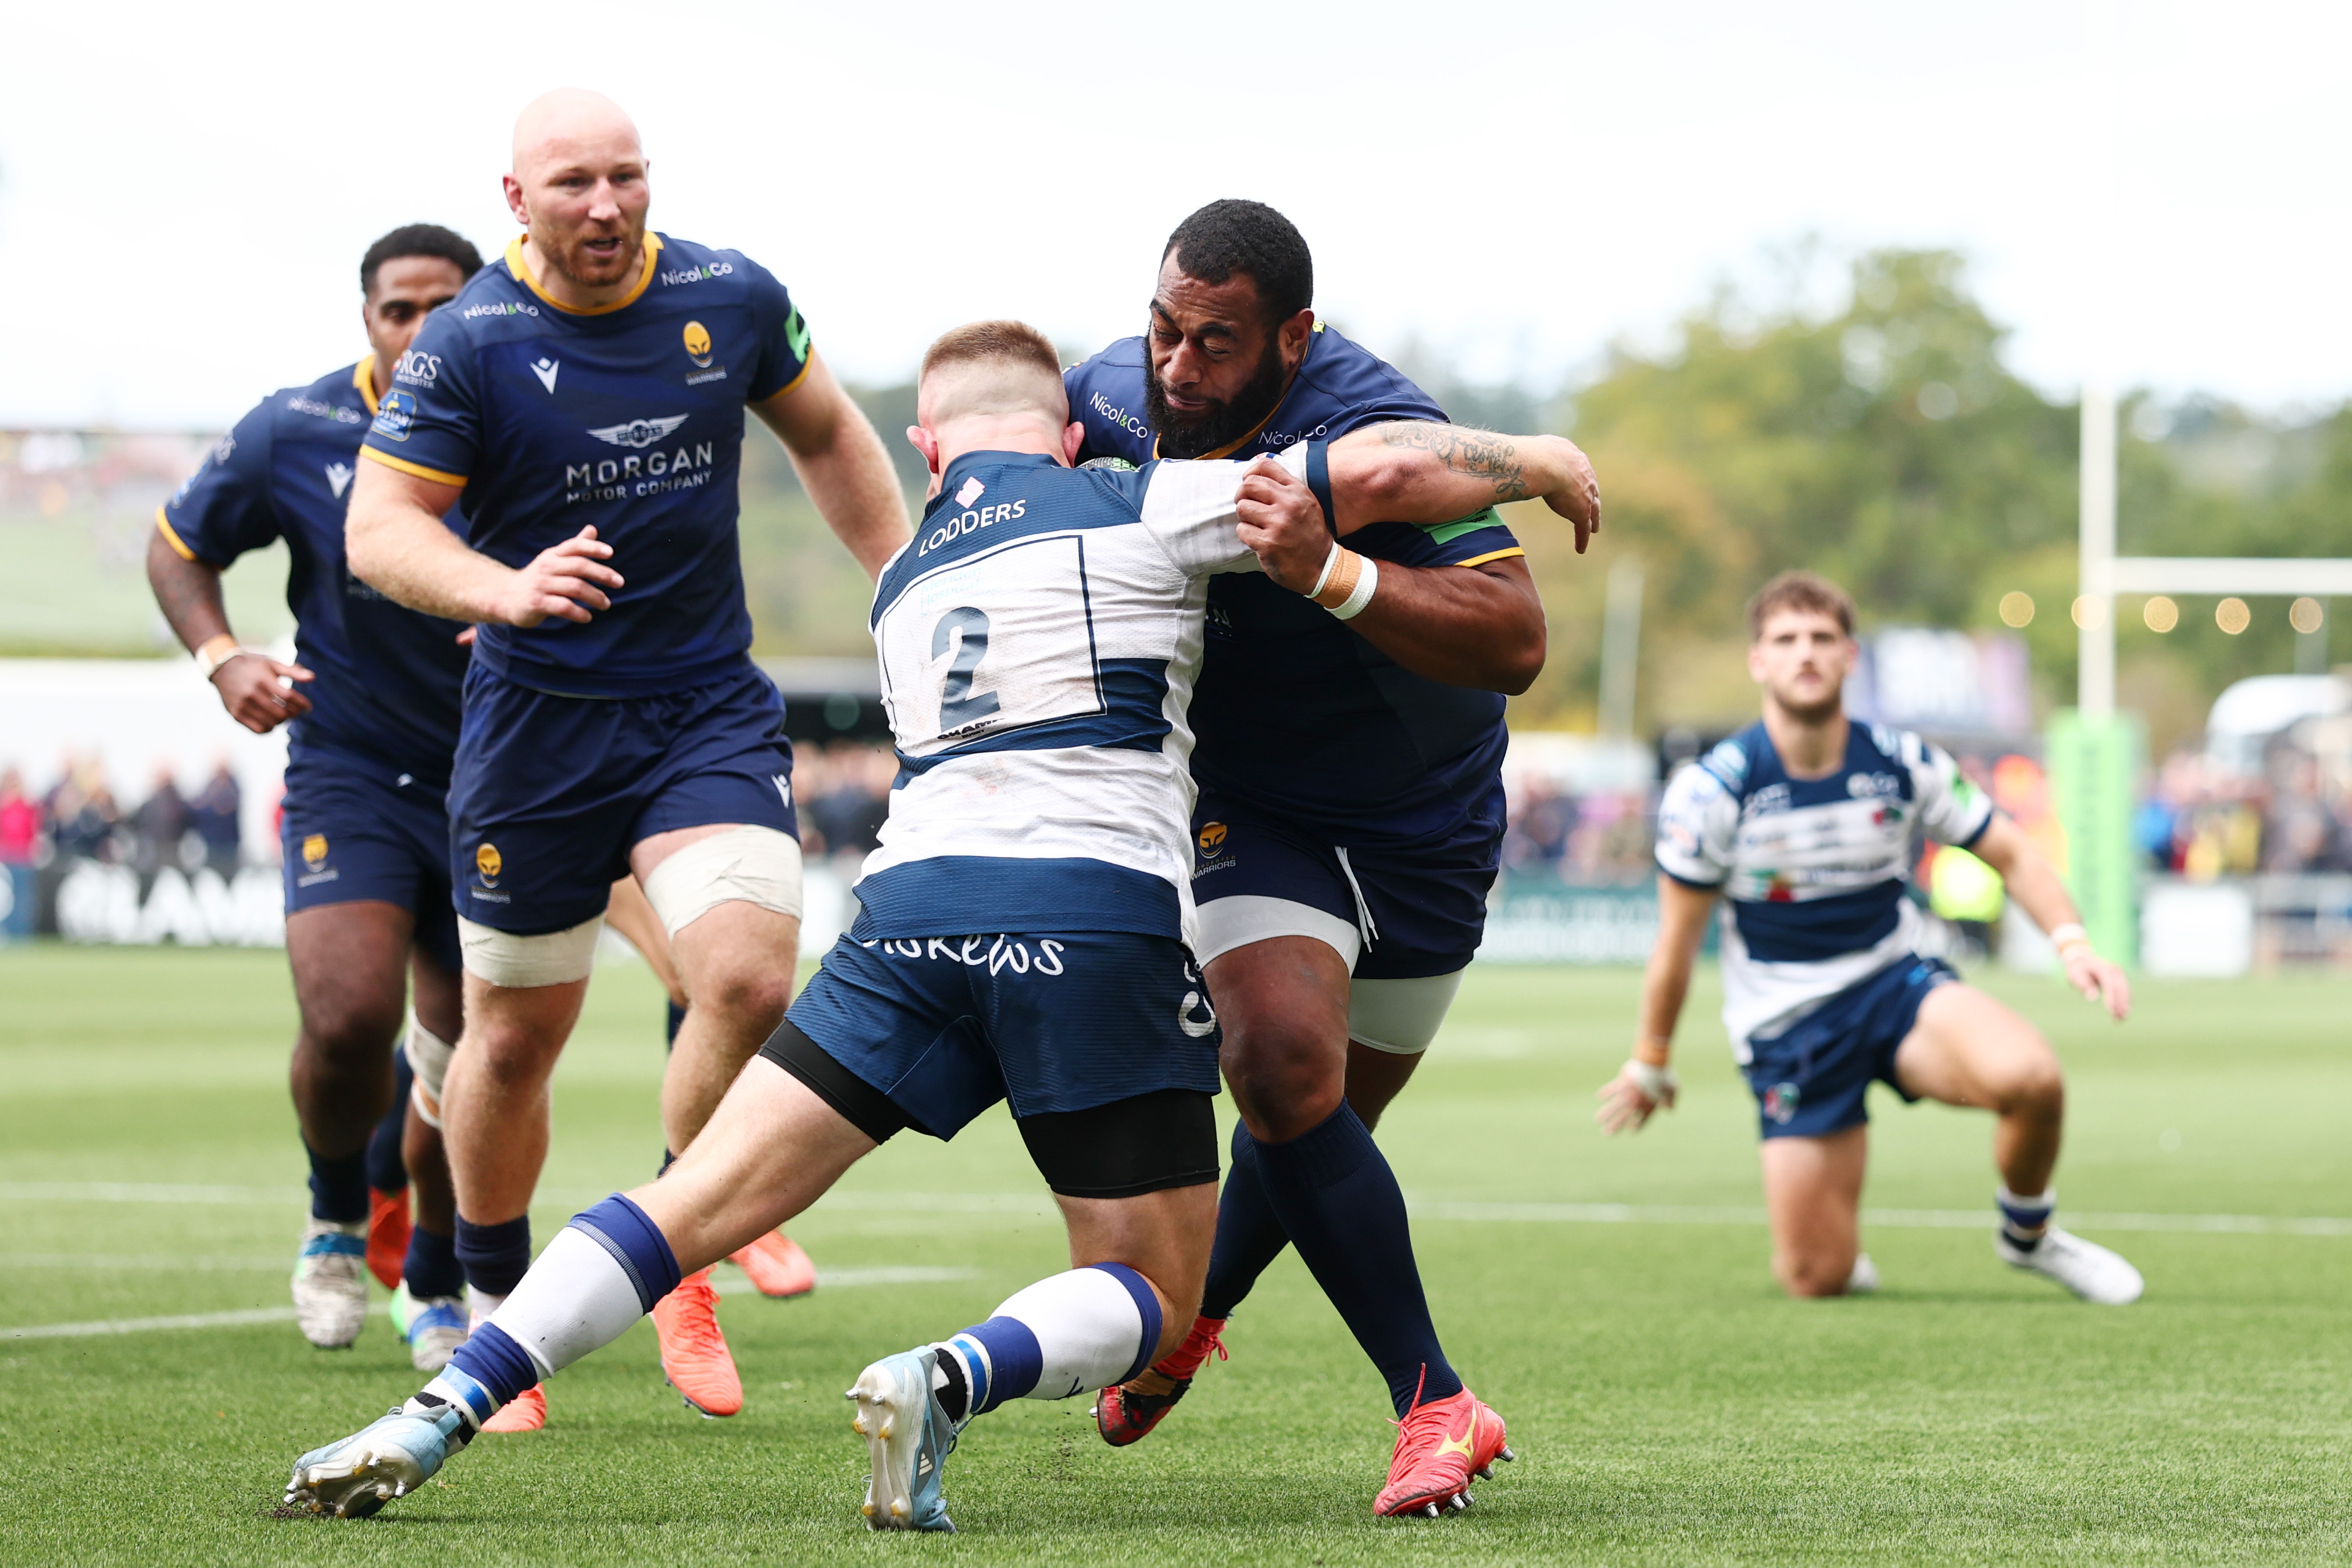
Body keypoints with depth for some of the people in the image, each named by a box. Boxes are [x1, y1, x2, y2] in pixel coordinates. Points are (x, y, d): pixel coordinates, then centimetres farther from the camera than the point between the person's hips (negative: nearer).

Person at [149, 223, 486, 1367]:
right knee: (348, 1017, -21)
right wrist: (219, 656, -8)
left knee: (466, 1062, 3)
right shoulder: (293, 435, -6)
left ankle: (433, 1282, 30)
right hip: (346, 770, -1)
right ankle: (337, 1218, 11)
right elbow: (177, 546, 9)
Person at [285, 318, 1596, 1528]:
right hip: (1103, 913, -4)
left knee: (698, 1205, 4)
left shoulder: (906, 582, 27)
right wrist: (1543, 465, 23)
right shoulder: (1140, 508, 11)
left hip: (913, 908, 4)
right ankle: (954, 1380, -21)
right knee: (1150, 1300, 9)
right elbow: (1389, 472, 5)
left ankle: (442, 1412, -12)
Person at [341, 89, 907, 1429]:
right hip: (538, 722, -1)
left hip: (712, 705, 1)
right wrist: (507, 587, -30)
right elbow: (380, 526, -12)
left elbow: (828, 437, 15)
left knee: (750, 979, -19)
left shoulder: (733, 299, -2)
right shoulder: (469, 345, -11)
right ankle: (498, 1313, 32)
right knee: (517, 1035, 8)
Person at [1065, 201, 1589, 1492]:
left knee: (1323, 1120, 12)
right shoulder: (1117, 395, -14)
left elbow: (1515, 640, -38)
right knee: (1284, 1058, -25)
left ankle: (1198, 1307, 45)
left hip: (1423, 827, -2)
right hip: (1245, 804, 2)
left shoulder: (1374, 434, -30)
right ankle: (1429, 1397, -17)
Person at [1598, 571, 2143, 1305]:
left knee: (2029, 1076, -31)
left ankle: (2028, 1234, 0)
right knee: (1816, 1281, -7)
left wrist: (2073, 942, -15)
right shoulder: (1711, 790, -14)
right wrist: (1651, 1060, 7)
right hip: (1785, 1023, -1)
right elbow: (1678, 937, -3)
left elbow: (2010, 853, 2)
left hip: (1897, 982, 1)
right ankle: (1842, 1253, 33)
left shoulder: (1902, 764, -8)